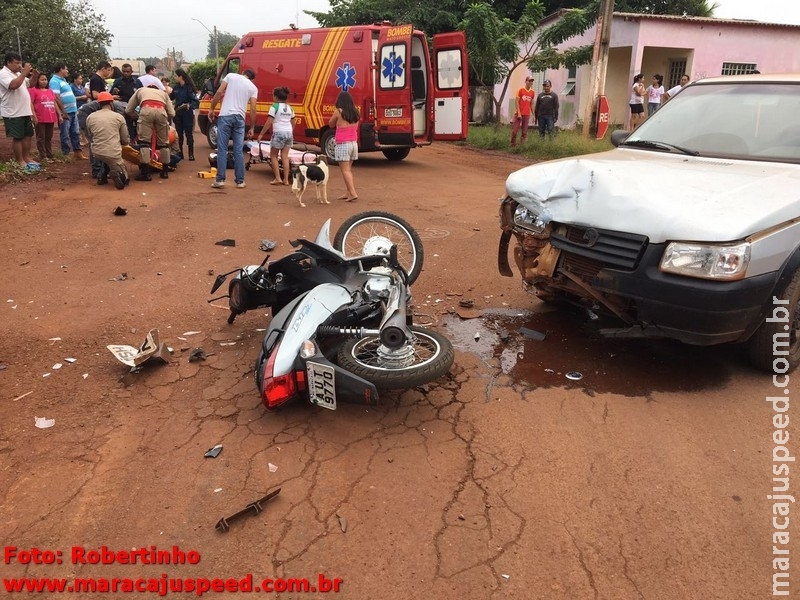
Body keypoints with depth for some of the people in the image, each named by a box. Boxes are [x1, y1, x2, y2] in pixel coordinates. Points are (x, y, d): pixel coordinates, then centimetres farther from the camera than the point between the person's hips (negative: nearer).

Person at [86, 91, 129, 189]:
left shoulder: (90, 117, 8)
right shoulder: (119, 117, 1)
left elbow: (91, 135, 19)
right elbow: (126, 140, 5)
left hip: (96, 153, 4)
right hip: (113, 153, -4)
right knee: (124, 179, 13)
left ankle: (103, 176, 15)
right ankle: (117, 173, -21)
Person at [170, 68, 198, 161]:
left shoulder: (189, 88, -11)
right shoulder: (176, 88, 8)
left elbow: (196, 102, -16)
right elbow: (171, 97, 21)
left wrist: (188, 105, -30)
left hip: (187, 114, -6)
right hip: (178, 114, 6)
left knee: (188, 134, -3)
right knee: (179, 134, 10)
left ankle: (191, 154, 3)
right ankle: (180, 152, 18)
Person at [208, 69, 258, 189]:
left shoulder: (231, 76, 8)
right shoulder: (253, 87, 11)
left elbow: (219, 92, -1)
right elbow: (253, 109, 4)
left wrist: (211, 109, 6)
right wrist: (252, 128, 10)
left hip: (225, 116, -1)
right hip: (240, 118, 2)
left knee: (222, 149, 1)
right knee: (239, 150, 7)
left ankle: (220, 180, -1)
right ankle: (240, 181, 9)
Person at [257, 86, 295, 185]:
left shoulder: (274, 107, -6)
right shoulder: (289, 108, 13)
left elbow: (269, 122, -10)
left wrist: (261, 134, -5)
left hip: (279, 133, -6)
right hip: (289, 133, 6)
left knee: (273, 155, 8)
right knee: (285, 156, 7)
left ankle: (277, 178, 0)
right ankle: (286, 179, 3)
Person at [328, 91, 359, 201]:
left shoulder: (338, 112, -9)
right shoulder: (355, 113, 6)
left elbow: (331, 125, 4)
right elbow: (355, 128, 12)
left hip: (342, 144, -6)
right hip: (353, 143, 6)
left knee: (345, 170, -4)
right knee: (349, 169, 14)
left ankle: (353, 193, -12)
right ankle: (349, 193, 15)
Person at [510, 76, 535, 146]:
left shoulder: (532, 92, 9)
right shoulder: (520, 90, -2)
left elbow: (532, 104, 15)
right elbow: (517, 102, -5)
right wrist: (519, 113, -13)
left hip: (527, 115, 3)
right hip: (518, 113, -3)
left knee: (524, 132, 1)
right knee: (514, 130, -3)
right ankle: (512, 144, 6)